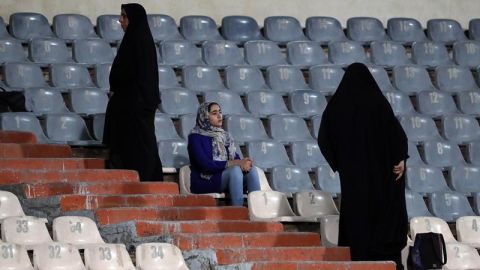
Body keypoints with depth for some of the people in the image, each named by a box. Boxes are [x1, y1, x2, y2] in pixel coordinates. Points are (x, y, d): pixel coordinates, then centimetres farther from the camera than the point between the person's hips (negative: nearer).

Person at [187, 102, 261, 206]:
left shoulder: (224, 136, 19)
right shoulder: (196, 137, -3)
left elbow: (236, 158, 10)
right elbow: (205, 165, -15)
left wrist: (243, 163, -16)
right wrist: (234, 163, -20)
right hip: (205, 181, -6)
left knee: (251, 170, -21)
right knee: (235, 170, -32)